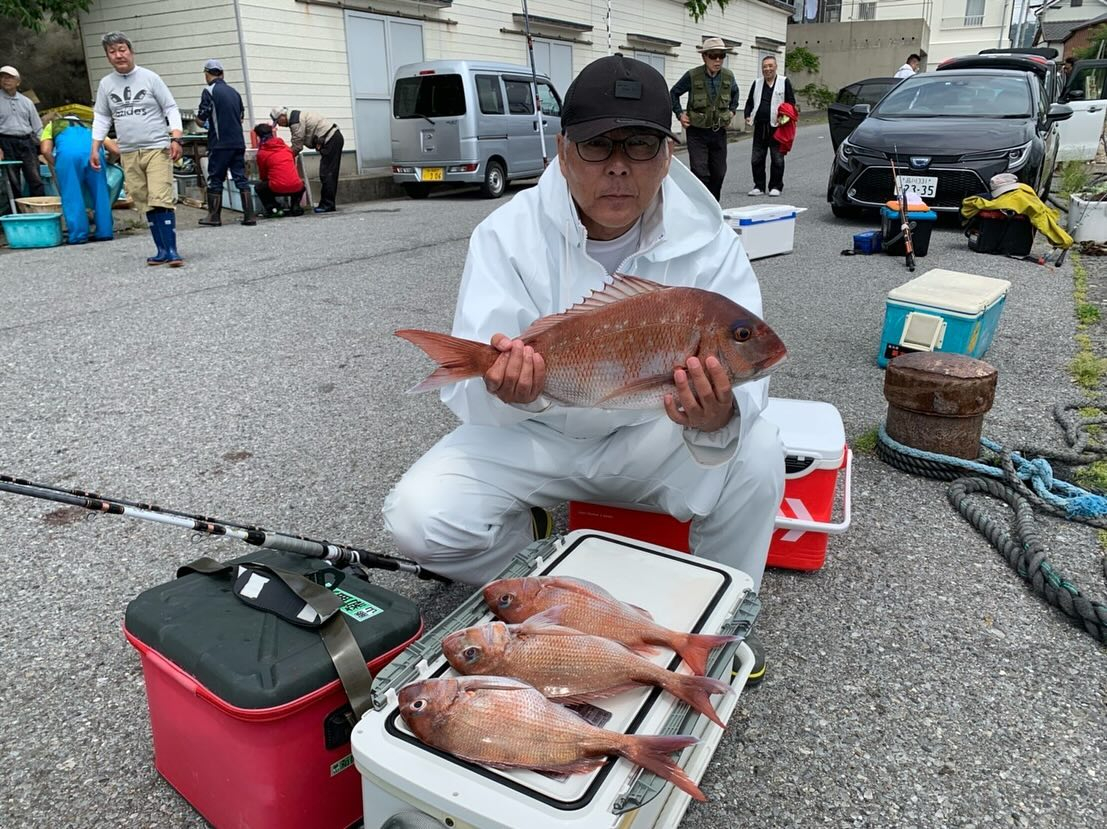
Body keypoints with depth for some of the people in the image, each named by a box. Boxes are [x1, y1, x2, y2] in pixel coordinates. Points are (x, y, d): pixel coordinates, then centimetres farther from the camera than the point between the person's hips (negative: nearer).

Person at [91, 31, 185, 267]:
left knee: (161, 200, -15)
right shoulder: (105, 84, 11)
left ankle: (171, 250, -14)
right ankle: (162, 250, 8)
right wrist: (95, 148, 10)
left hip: (157, 148, -4)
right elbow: (101, 117, 16)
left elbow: (171, 109, 2)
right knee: (145, 204, 3)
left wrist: (175, 139, -11)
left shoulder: (150, 78, 1)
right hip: (128, 153, 4)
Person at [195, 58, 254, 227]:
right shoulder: (234, 91, 12)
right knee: (241, 178, 4)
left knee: (215, 180, 3)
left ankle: (214, 217, 8)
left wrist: (198, 117, 15)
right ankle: (249, 216, -1)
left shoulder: (209, 91, -6)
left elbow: (201, 120, -7)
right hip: (238, 142, 5)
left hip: (220, 143, -5)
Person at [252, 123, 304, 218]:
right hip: (296, 188, 3)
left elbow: (263, 176, 13)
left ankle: (273, 209, 5)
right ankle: (295, 206, 14)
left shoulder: (261, 153, 4)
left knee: (259, 187, 26)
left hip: (277, 189, -3)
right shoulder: (286, 147, 15)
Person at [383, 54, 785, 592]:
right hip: (535, 435, 0)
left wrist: (721, 416, -44)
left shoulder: (707, 243, -13)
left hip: (654, 435, 1)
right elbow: (467, 387, -20)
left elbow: (743, 381, -19)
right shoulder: (508, 234, -15)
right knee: (418, 518, -20)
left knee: (756, 455, -27)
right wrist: (505, 389, -45)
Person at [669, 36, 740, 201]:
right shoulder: (692, 76, -10)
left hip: (719, 132, 4)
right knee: (700, 173, -13)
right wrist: (680, 113, 0)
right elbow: (673, 93, 6)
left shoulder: (728, 76, 1)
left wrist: (732, 110, 13)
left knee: (719, 173, 9)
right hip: (697, 133, -4)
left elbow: (735, 93, 24)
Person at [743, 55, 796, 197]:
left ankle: (776, 187, 10)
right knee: (756, 159, 4)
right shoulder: (757, 83, 14)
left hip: (777, 127, -4)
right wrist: (748, 116, 1)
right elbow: (750, 102, 19)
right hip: (759, 126, 4)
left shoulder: (784, 82, 3)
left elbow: (791, 103, 2)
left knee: (777, 159, 1)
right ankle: (759, 186, 14)